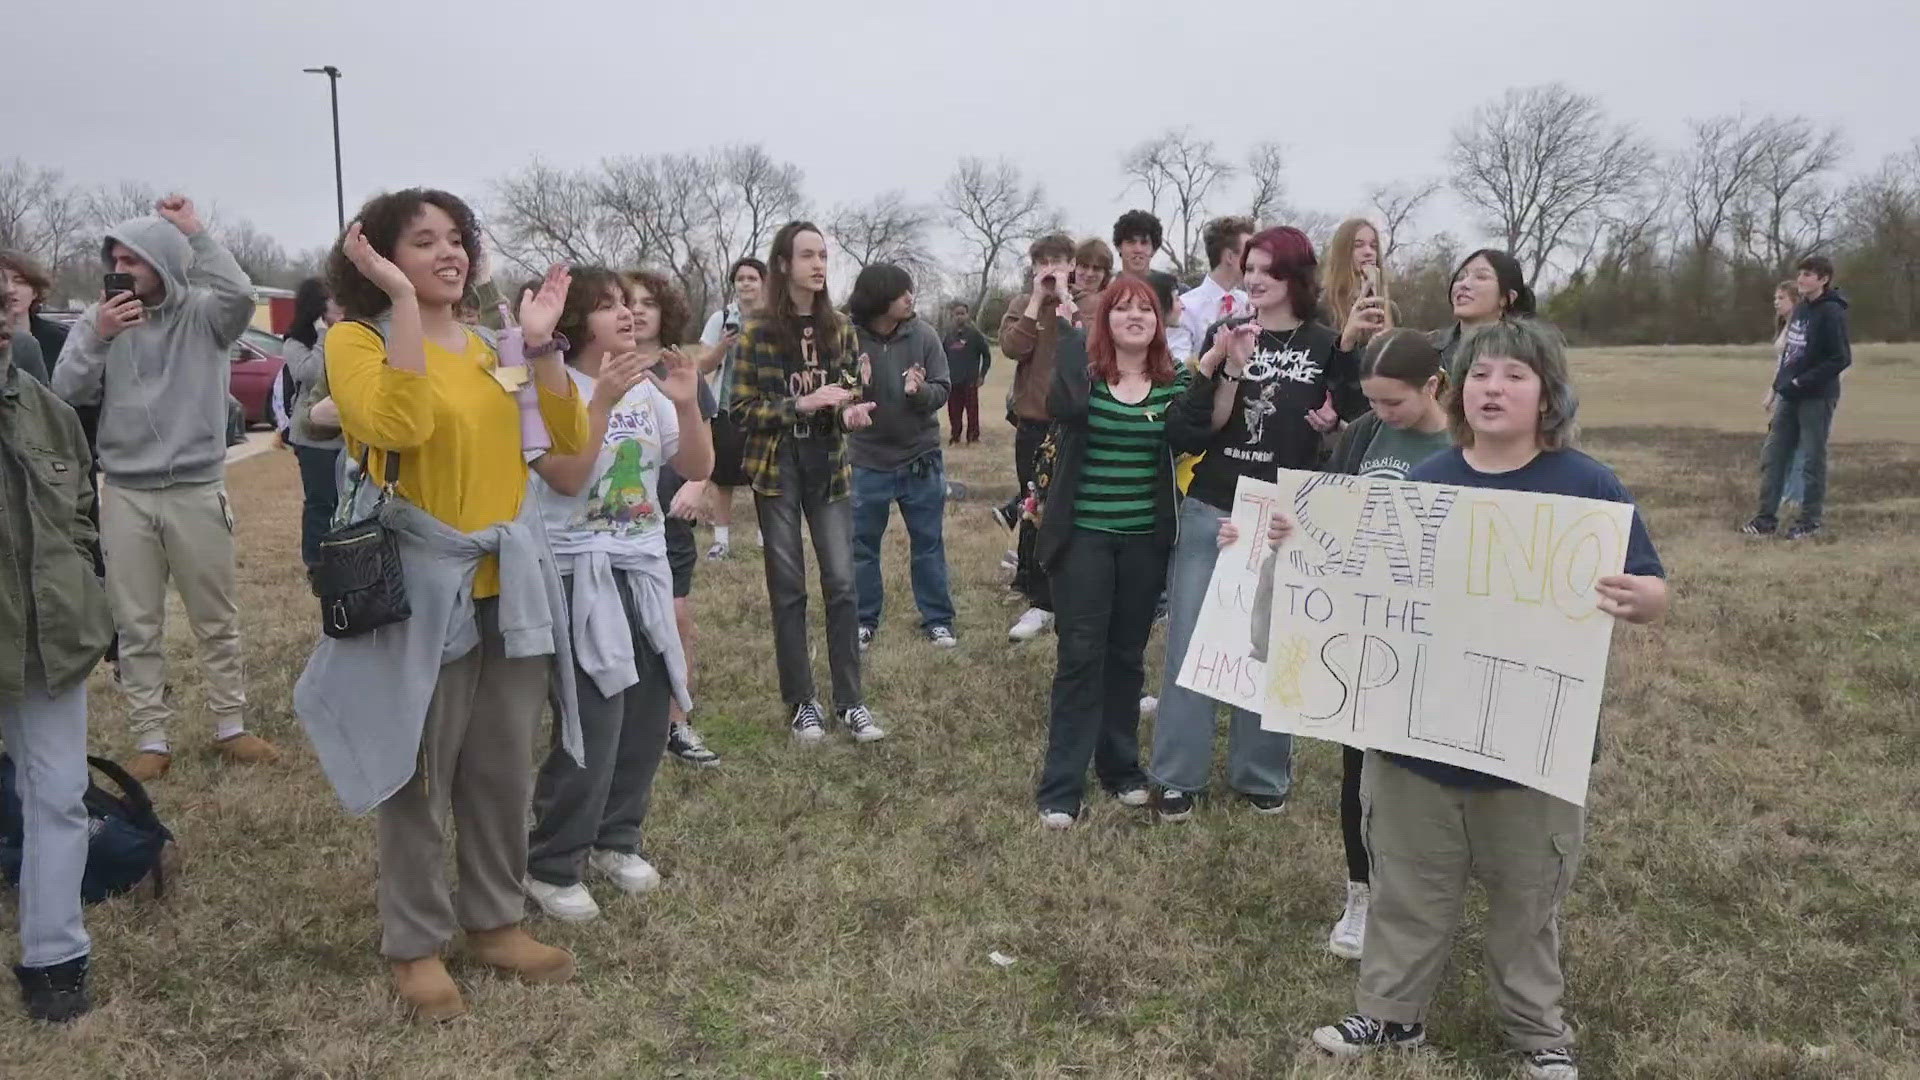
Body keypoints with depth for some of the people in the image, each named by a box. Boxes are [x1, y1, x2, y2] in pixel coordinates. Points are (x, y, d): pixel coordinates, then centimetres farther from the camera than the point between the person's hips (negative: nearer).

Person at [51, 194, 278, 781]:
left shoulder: (203, 313, -4)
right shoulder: (99, 318, 3)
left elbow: (240, 295, -26)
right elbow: (65, 393, -3)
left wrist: (195, 233, -19)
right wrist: (97, 337, -16)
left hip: (197, 489, -2)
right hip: (124, 493, 2)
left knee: (216, 618, 9)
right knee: (136, 624, 7)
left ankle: (230, 726, 21)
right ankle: (152, 738, 17)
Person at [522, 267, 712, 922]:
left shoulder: (649, 387, 7)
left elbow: (697, 469, 4)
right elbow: (566, 477, -21)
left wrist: (687, 404, -12)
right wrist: (604, 398, -26)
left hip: (644, 569, 6)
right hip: (578, 573, -6)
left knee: (647, 718, 9)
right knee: (593, 728, -9)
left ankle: (615, 840, 29)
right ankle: (551, 868, 9)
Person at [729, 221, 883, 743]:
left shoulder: (839, 327, 5)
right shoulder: (758, 330, -5)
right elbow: (741, 408, -6)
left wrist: (852, 412, -10)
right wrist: (801, 404, -19)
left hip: (828, 466, 3)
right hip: (777, 468, -2)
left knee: (842, 583, 1)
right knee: (788, 588, 4)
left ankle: (849, 701, 11)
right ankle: (801, 704, 15)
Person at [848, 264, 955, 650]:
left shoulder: (923, 335, -9)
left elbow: (942, 390, -4)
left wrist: (920, 391, -26)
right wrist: (853, 386, -30)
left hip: (920, 459, 1)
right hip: (868, 461, -1)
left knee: (928, 544, 11)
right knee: (862, 544, 11)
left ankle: (938, 619, 24)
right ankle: (864, 620, 26)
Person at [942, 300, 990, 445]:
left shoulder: (975, 334, -3)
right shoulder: (949, 335, 9)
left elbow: (987, 354, -1)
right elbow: (944, 356, 16)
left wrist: (982, 375, -4)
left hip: (970, 380, -4)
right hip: (953, 381, 4)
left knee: (972, 410, -1)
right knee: (954, 411, 7)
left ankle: (973, 436, 8)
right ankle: (955, 436, 18)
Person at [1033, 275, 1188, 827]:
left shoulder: (1175, 382, 4)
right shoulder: (1082, 371, -4)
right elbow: (1062, 406, -26)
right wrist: (1061, 326, -26)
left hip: (1145, 539, 3)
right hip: (1083, 534, -3)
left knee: (1127, 656, 14)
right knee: (1080, 655, -2)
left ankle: (1121, 766, 30)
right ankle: (1060, 786, 6)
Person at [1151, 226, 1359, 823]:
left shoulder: (1328, 347, 1)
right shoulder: (1224, 335, 5)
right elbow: (1199, 428, -4)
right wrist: (1229, 369, -16)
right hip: (1209, 514, 1)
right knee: (1189, 644, 4)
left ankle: (1262, 775, 24)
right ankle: (1177, 776, 15)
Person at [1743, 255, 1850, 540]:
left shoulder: (1831, 313, -13)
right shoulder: (1800, 309, 10)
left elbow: (1841, 358, -17)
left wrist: (1803, 382, -18)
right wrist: (1781, 383, 9)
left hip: (1817, 398, -7)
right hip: (1789, 395, 8)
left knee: (1813, 459, 2)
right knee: (1774, 454, 7)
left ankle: (1810, 519, 12)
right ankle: (1767, 517, 12)